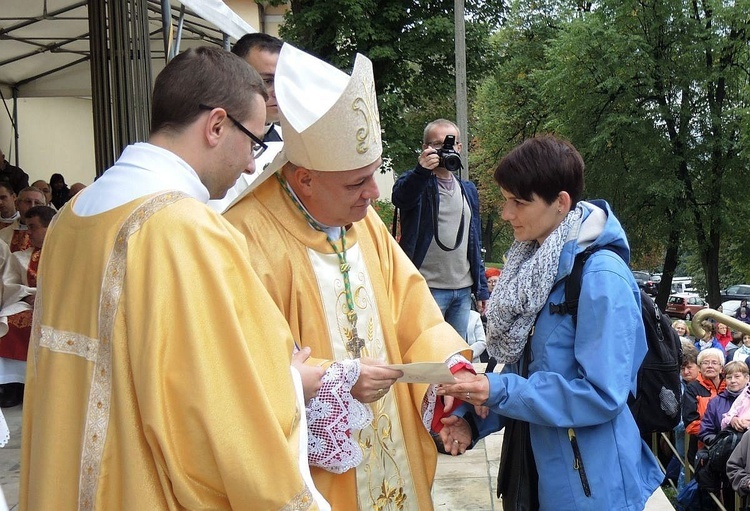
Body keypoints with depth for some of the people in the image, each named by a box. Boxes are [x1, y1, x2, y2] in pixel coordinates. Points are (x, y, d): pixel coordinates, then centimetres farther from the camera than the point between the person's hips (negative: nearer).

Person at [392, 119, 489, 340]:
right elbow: (400, 197, -26)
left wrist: (481, 288, 15)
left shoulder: (468, 189, 17)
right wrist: (421, 172, -45)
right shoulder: (415, 182, 0)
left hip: (463, 289, 6)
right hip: (428, 288, -6)